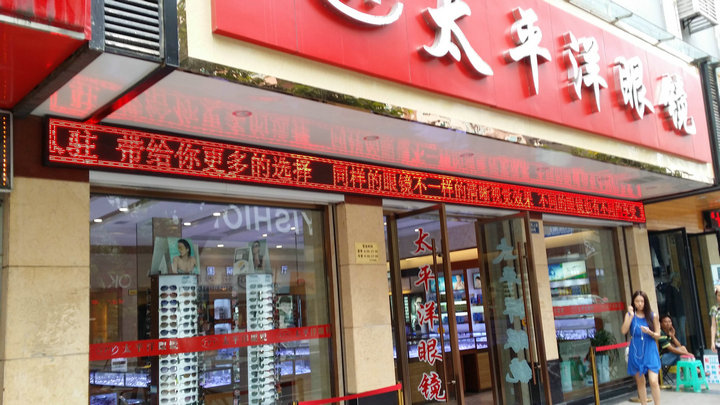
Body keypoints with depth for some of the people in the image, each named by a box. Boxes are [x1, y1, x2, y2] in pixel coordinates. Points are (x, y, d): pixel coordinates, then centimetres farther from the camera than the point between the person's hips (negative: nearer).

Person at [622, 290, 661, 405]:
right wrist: (631, 315, -14)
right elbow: (624, 331, -13)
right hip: (636, 352, 1)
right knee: (640, 382, 9)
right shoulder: (630, 315, 1)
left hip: (650, 351, -1)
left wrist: (649, 332, -18)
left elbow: (658, 335, 3)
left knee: (653, 381, -13)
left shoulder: (653, 316, 1)